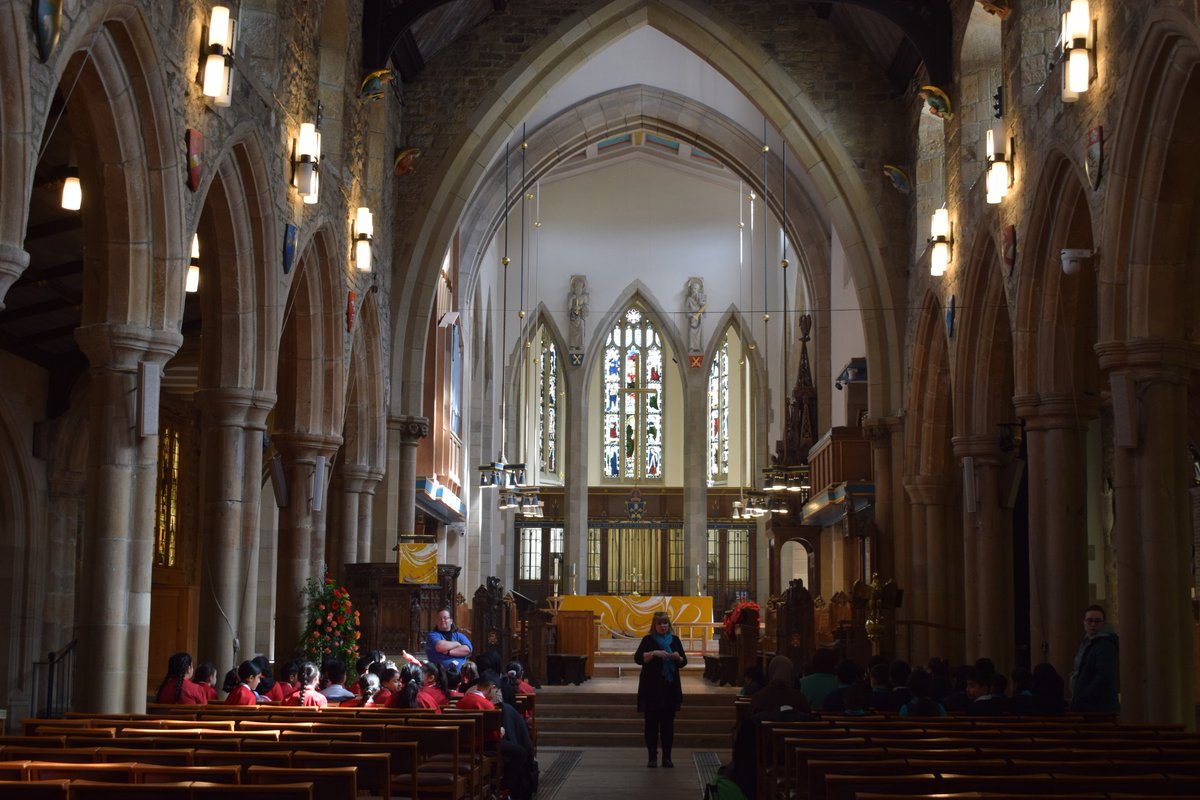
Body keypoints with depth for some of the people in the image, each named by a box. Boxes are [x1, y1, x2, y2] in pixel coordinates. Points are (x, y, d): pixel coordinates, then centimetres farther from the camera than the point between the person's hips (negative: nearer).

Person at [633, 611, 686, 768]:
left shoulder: (674, 640, 9)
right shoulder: (648, 640, 0)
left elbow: (683, 662, 11)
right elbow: (638, 658, -10)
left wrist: (678, 657, -11)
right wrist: (654, 653, -23)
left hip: (670, 687, 3)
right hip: (651, 688, -2)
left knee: (668, 723, 3)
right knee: (652, 722, -1)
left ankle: (667, 757, 7)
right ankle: (652, 756, 5)